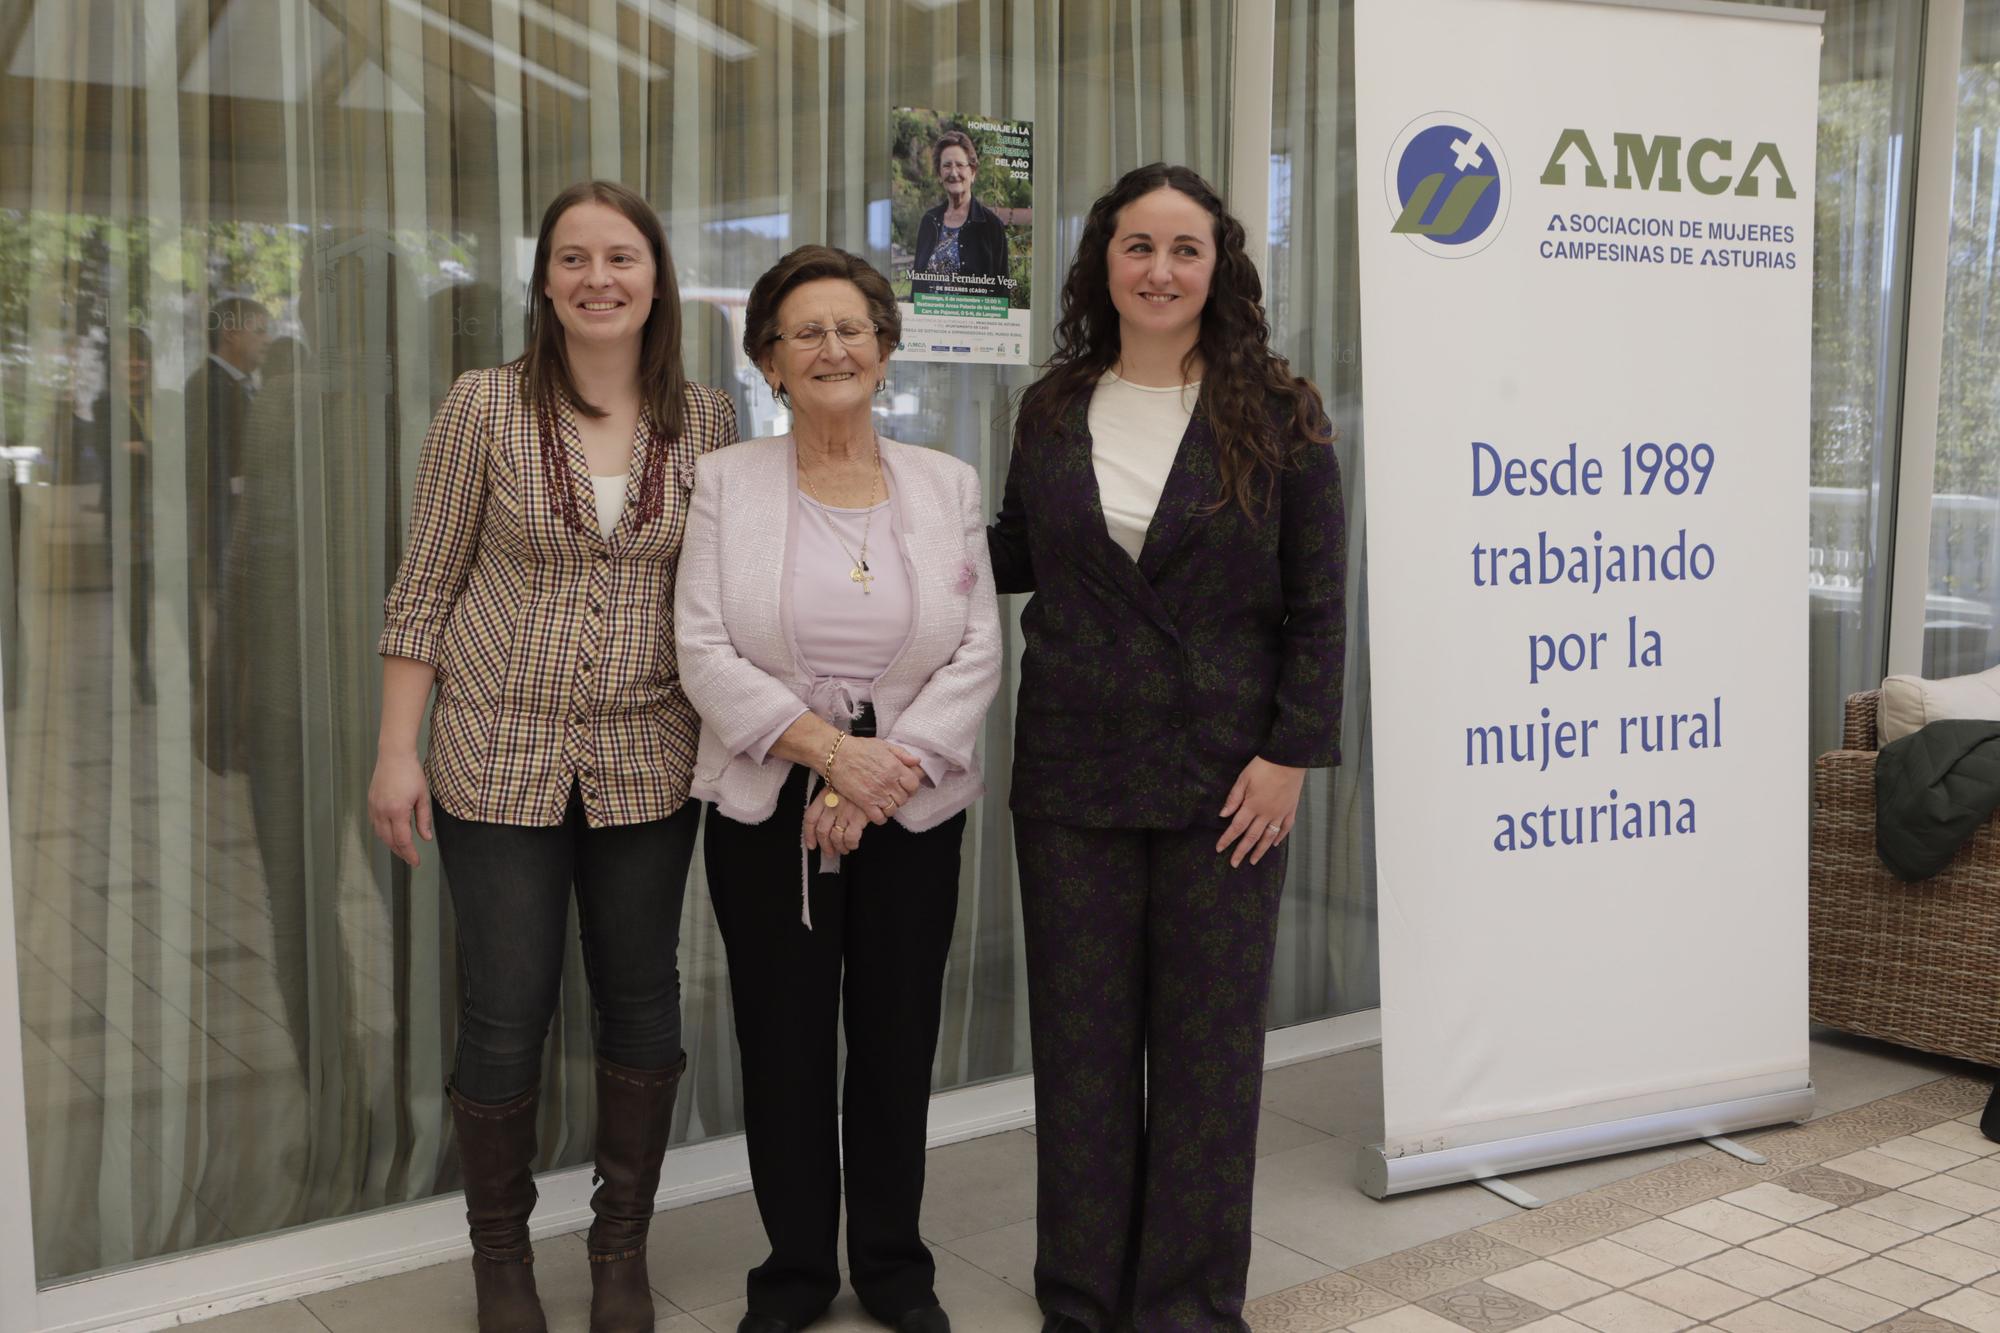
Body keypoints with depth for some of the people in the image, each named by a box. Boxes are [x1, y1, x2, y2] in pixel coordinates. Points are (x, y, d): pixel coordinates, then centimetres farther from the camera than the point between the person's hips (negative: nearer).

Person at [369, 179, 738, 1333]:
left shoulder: (705, 419, 2)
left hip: (648, 763, 2)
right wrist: (397, 751, -5)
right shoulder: (487, 406, -4)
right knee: (506, 1015, 4)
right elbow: (425, 588, -2)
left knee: (644, 1001, 10)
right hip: (501, 760, -2)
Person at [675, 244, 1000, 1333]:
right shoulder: (726, 481, 1)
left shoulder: (947, 486, 5)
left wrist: (883, 769, -14)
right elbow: (704, 649, -7)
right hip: (766, 805, -1)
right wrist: (827, 747, -17)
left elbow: (977, 652, -2)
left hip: (912, 806, 1)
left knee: (899, 1038, 8)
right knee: (783, 1040, 6)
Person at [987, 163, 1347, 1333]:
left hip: (1224, 782, -2)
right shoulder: (1053, 410, 6)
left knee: (1208, 1047, 6)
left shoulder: (1278, 414, -3)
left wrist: (1292, 754, -10)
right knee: (1081, 1041, 10)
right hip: (1073, 774, 3)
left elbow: (1317, 603, -3)